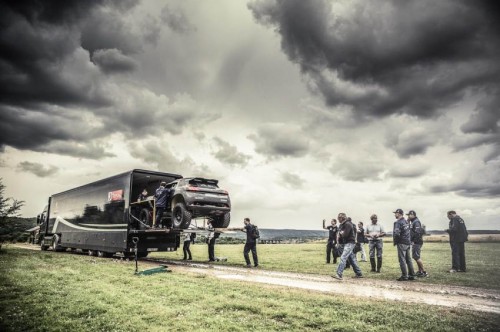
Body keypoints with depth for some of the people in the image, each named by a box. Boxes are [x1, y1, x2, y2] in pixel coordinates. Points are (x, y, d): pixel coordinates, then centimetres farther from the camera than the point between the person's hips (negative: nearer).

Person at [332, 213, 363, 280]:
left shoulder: (348, 224, -14)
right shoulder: (341, 225, 14)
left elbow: (345, 235, -22)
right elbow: (339, 233, 18)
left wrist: (340, 234, -2)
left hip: (349, 243, -10)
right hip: (344, 243, 10)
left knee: (343, 258, -19)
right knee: (351, 259, 14)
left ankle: (339, 274, -25)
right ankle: (359, 274, 24)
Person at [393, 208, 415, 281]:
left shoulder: (398, 222, -16)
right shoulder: (406, 221, 13)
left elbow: (396, 233, -25)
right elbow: (409, 232, 18)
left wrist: (395, 241, -10)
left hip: (401, 243, -9)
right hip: (408, 242, 9)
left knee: (402, 260, -3)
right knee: (408, 259, 14)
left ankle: (404, 276, -1)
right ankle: (412, 275, 18)